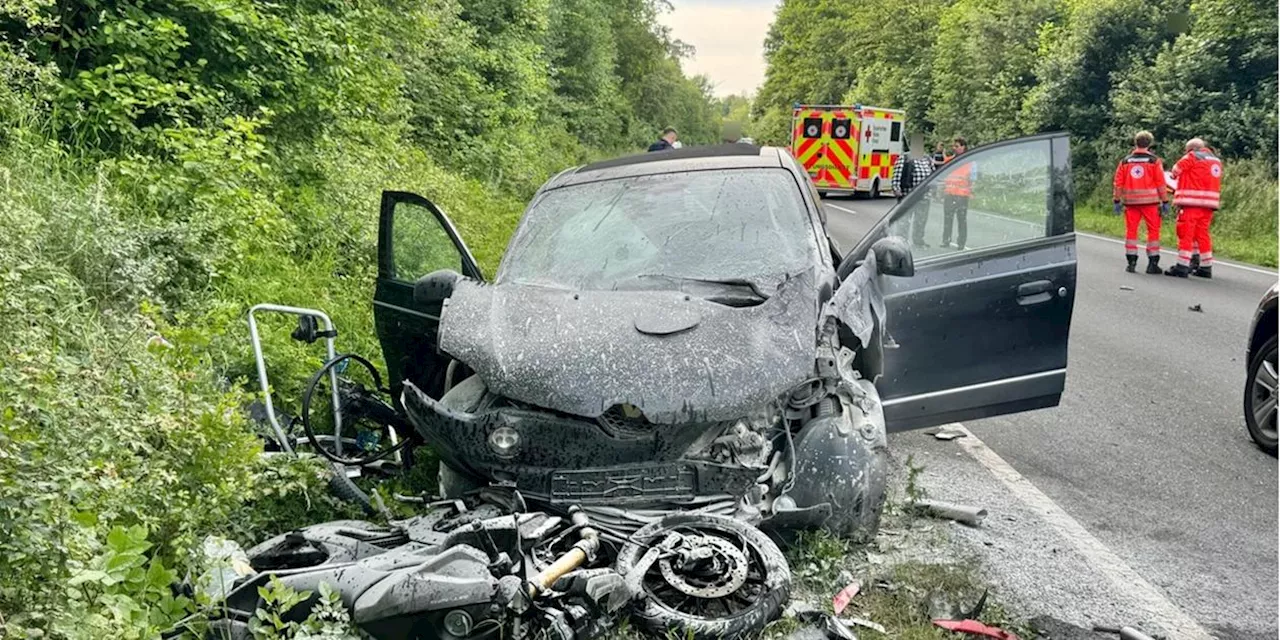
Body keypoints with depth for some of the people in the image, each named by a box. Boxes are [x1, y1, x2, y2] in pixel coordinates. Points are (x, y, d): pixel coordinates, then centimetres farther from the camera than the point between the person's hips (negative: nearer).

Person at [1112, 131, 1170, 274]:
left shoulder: (1125, 161, 6)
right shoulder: (1154, 161, -1)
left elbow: (1117, 183, 5)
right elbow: (1161, 183, -3)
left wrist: (1116, 201, 11)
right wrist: (1165, 202, 1)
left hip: (1131, 202, 2)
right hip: (1150, 202, -2)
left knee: (1131, 230, 8)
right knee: (1153, 230, 4)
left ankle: (1131, 262, 7)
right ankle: (1153, 263, 3)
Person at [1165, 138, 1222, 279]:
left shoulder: (1192, 157, -3)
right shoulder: (1216, 161, 19)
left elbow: (1176, 171, 2)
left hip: (1191, 203, -7)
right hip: (1208, 203, 7)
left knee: (1185, 233, -5)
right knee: (1202, 234, 14)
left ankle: (1182, 267, -8)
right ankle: (1206, 267, 16)